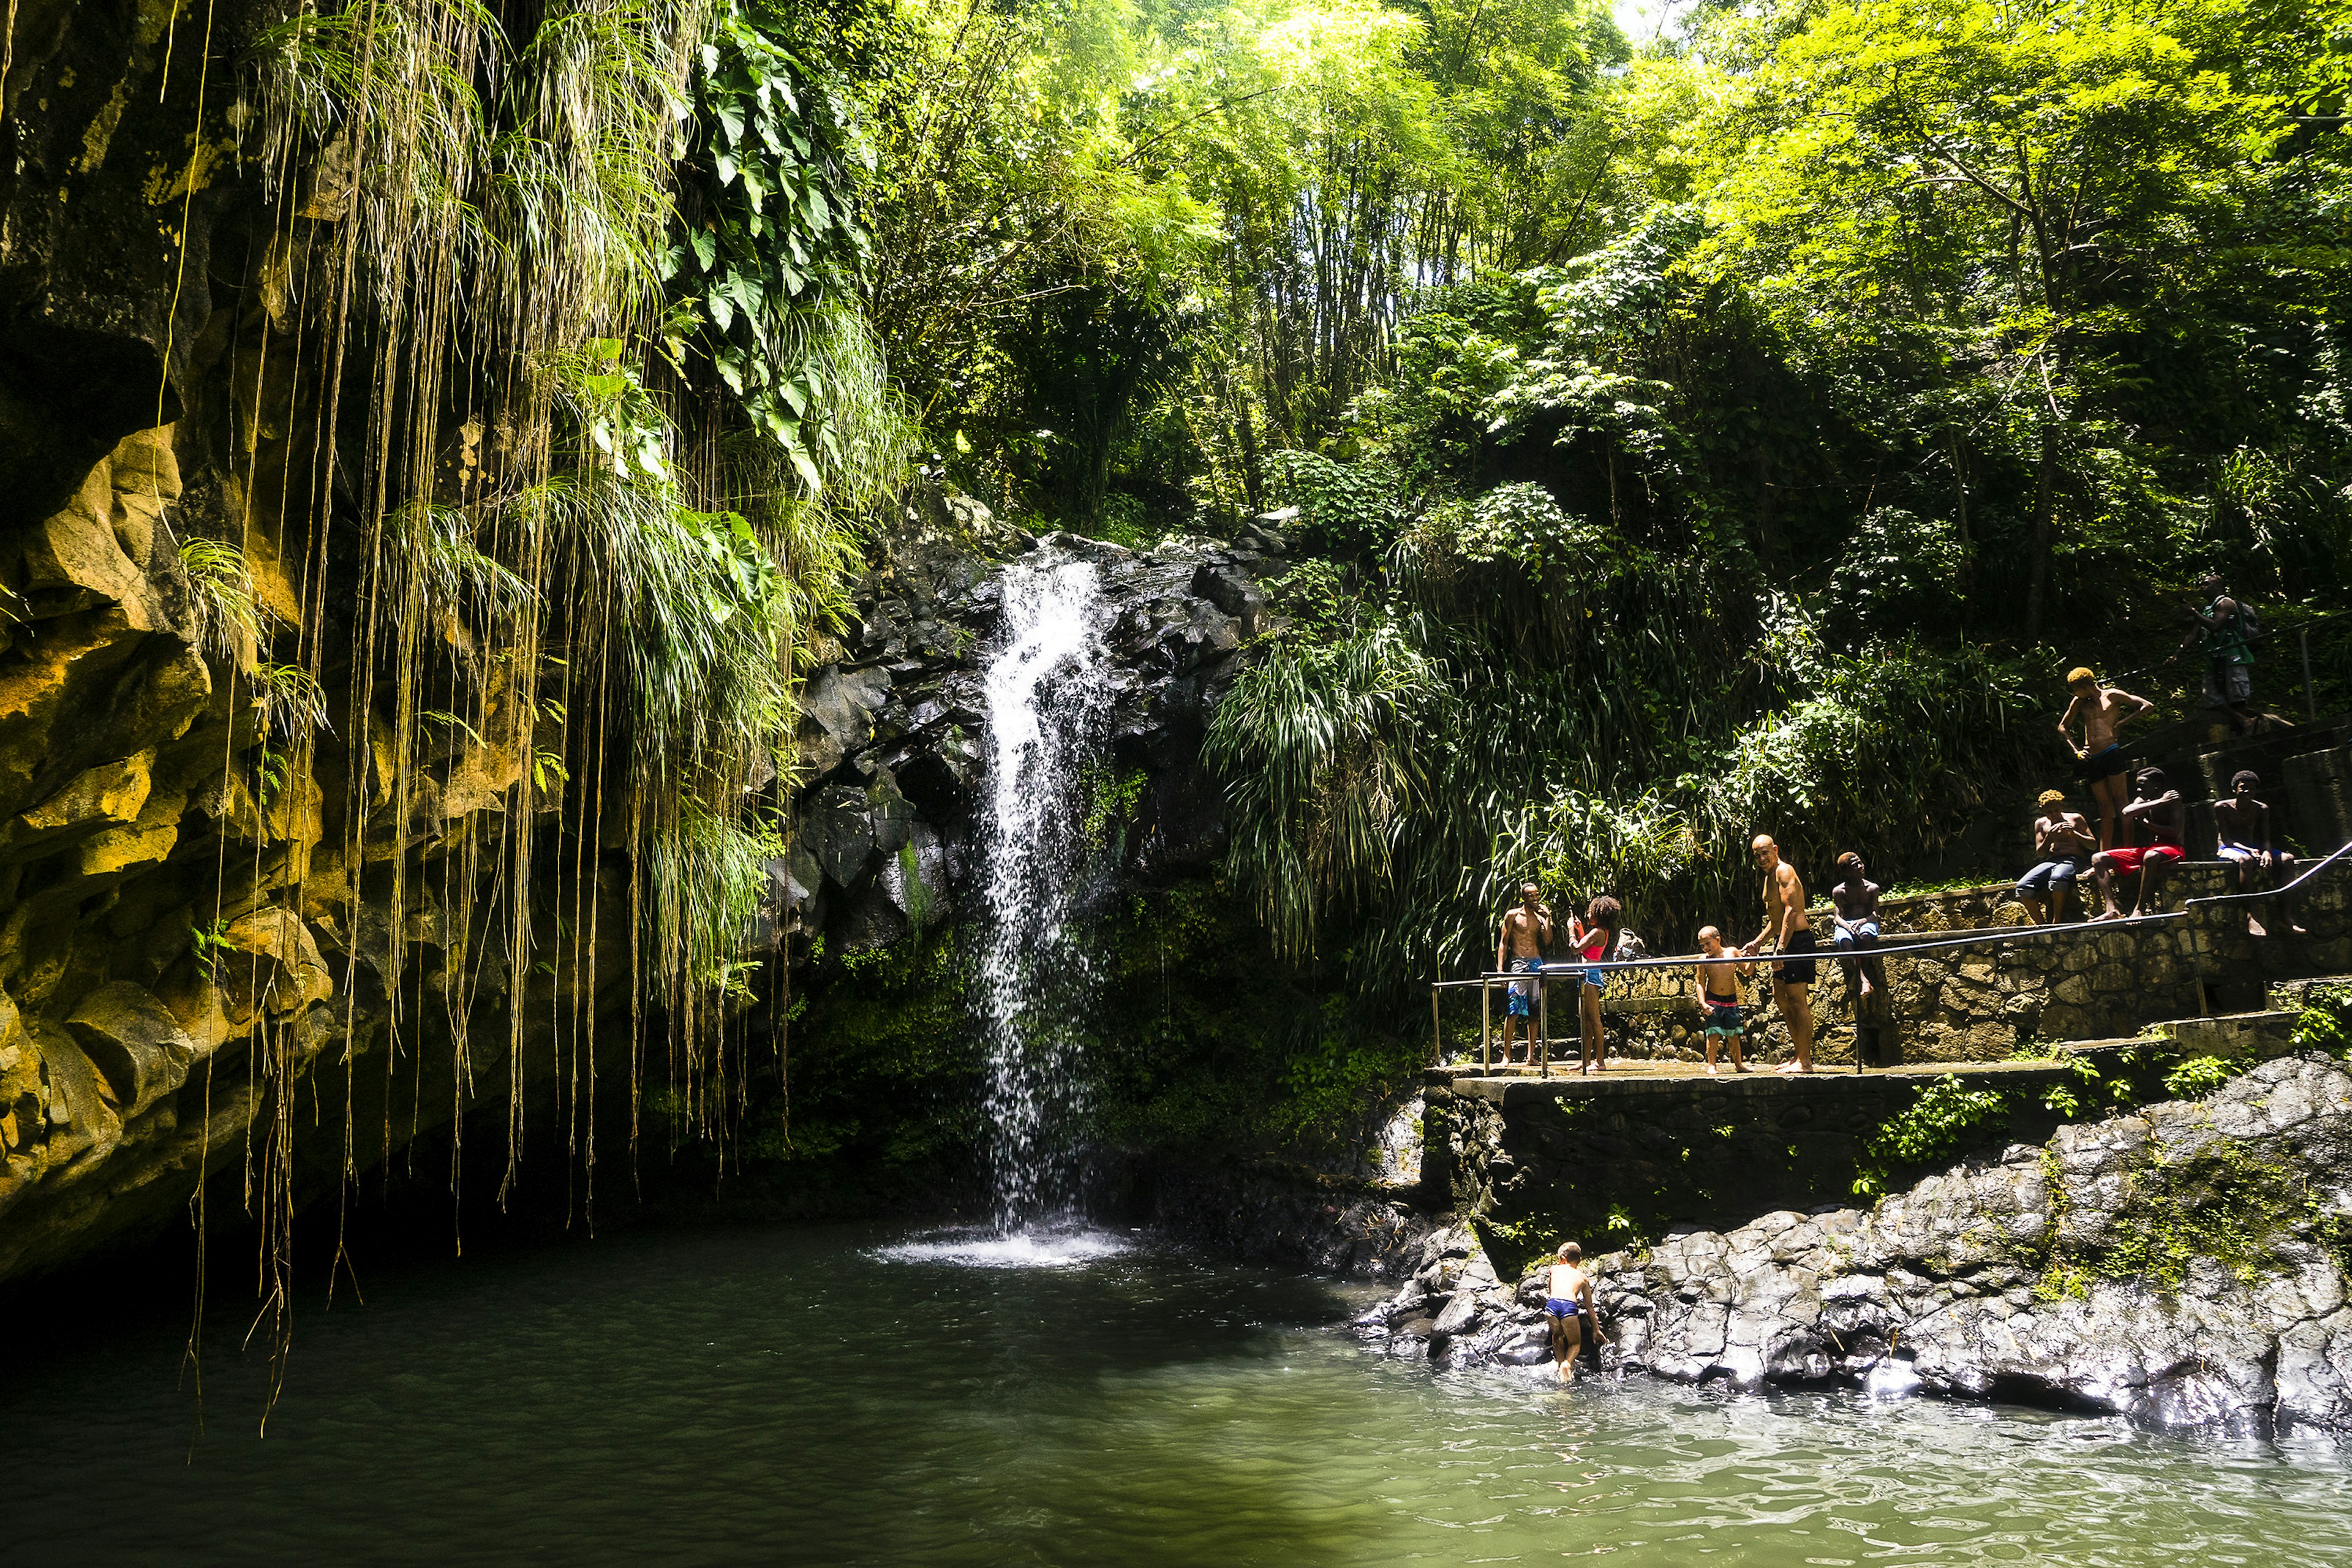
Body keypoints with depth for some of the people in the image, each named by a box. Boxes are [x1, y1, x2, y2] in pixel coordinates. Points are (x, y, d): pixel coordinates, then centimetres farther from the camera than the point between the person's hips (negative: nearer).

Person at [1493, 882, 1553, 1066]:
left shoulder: (1540, 916, 14)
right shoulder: (1513, 916, 3)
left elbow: (1547, 940, 1)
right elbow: (1503, 942, 1)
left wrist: (1548, 918, -1)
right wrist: (1500, 968, -7)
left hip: (1537, 964, 4)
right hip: (1518, 963, -4)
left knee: (1535, 1011, 3)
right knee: (1513, 1011, -11)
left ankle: (1531, 1054, 9)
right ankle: (1506, 1055, -10)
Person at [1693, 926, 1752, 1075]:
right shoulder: (1704, 960, -4)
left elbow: (1746, 971, 11)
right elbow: (1700, 983, -5)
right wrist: (1703, 1003, -16)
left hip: (1731, 1000, 2)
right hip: (1713, 1001, -2)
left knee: (1734, 1034, 10)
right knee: (1713, 1034, -7)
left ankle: (1738, 1064, 24)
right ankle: (1711, 1065, 1)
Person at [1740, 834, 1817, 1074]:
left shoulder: (1784, 871, -12)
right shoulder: (1770, 876, 20)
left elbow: (1791, 911, -21)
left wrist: (1781, 948, -26)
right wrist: (1758, 942, 24)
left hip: (1796, 940, -11)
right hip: (1784, 941, 11)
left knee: (1796, 999, -10)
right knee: (1780, 995, 13)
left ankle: (1805, 1061, -7)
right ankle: (1801, 1055, 19)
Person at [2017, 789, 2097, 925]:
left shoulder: (2075, 818, 14)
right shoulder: (2041, 823, 20)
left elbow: (2093, 845, 10)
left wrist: (2074, 833, -5)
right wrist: (2049, 838, -4)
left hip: (2072, 860, -4)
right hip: (2049, 862, 4)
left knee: (2057, 878, -42)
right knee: (2023, 887, -27)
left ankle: (2057, 922, -34)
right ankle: (2041, 925, -19)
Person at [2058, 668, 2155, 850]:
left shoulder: (2112, 695, 6)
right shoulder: (2080, 702, 18)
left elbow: (2149, 706, 2)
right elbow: (2063, 728, 24)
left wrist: (2121, 723, -3)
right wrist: (2076, 751, 12)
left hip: (2111, 753, -4)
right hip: (2091, 759, 4)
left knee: (2120, 802, -10)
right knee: (2105, 809, 3)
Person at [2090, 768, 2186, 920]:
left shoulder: (2172, 799, -5)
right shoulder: (2142, 801, 12)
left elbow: (2175, 832, -17)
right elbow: (2126, 813, -12)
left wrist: (2147, 824, -10)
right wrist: (2159, 802, -14)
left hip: (2172, 850, -7)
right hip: (2147, 849, 7)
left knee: (2151, 856, -44)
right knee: (2098, 858, -5)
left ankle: (2140, 909, -39)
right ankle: (2112, 910, -24)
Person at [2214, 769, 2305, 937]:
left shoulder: (2261, 809, 6)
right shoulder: (2222, 807, -7)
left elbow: (2266, 839, -1)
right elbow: (2226, 839, -13)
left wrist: (2267, 852, -26)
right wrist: (2249, 850, -30)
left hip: (2253, 848, 6)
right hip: (2229, 850, -6)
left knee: (2288, 859, -20)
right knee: (2246, 860, -40)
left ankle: (2288, 917, -27)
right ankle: (2251, 917, -47)